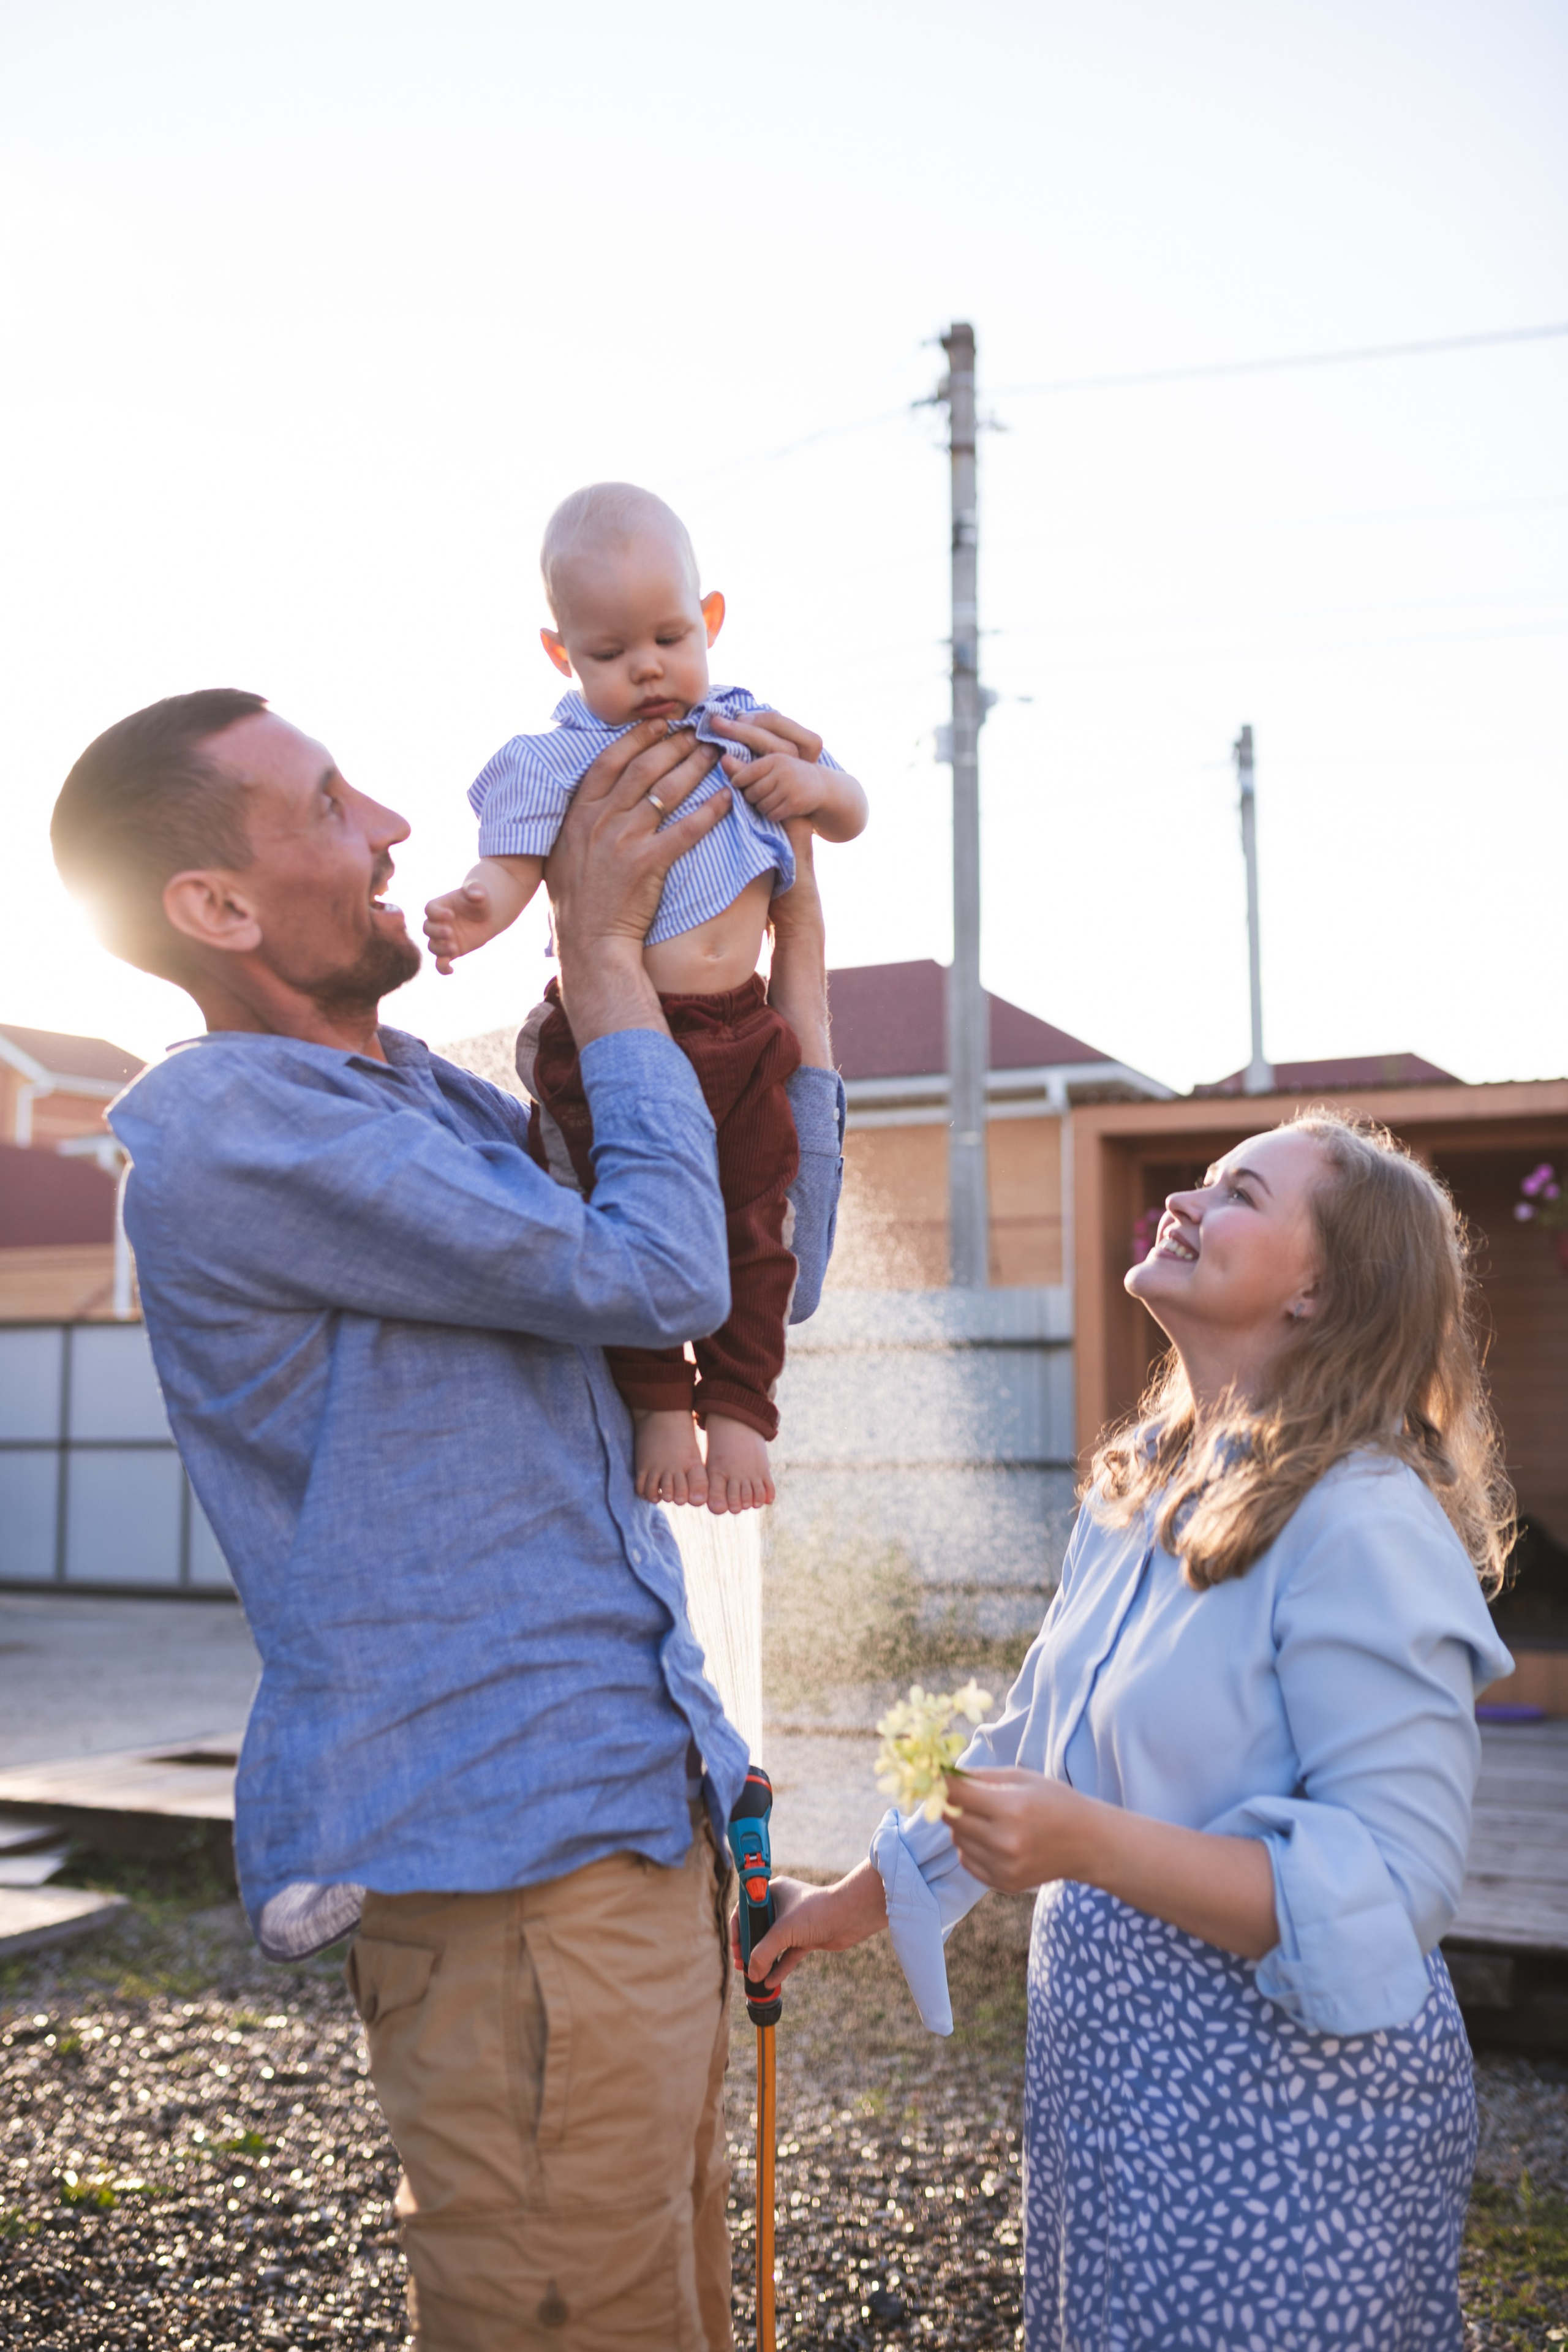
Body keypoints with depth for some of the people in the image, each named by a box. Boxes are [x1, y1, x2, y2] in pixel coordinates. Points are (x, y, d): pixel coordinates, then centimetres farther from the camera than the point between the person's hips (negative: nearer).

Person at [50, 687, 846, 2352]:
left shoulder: (441, 1106, 13)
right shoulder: (218, 1125, -16)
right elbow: (658, 1278, -20)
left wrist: (797, 961, 12)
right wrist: (603, 949, -9)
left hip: (640, 1820, 9)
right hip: (501, 1856, -9)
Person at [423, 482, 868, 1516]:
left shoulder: (747, 729, 11)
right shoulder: (554, 763, -3)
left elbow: (851, 818, 17)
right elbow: (512, 867, -13)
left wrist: (813, 784, -7)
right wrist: (472, 912, -36)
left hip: (741, 1030, 4)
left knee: (755, 1225, 5)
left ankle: (740, 1409, 17)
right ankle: (660, 1406, 12)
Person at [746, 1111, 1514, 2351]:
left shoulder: (1367, 1528, -21)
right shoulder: (1139, 1486, 5)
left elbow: (1393, 1890, -25)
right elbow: (1030, 1748, 16)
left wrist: (1091, 1845, -32)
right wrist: (856, 1901, 20)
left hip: (1277, 2115, -8)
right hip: (1113, 2071, 8)